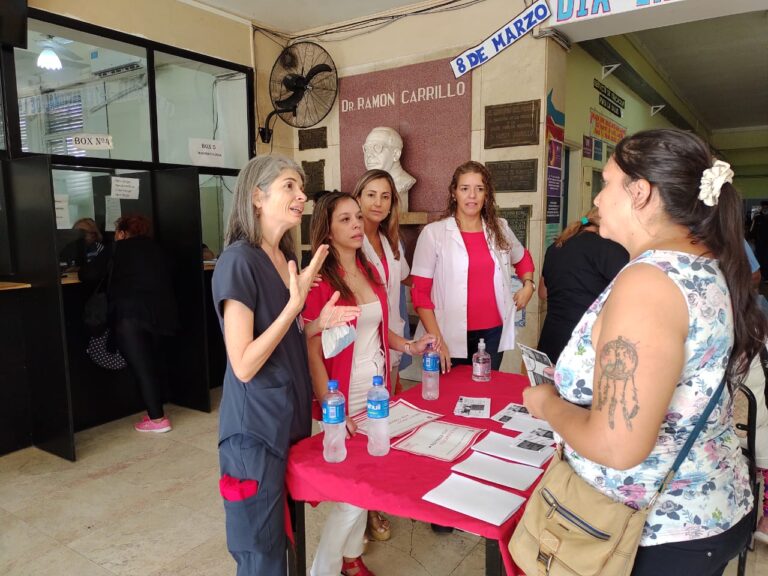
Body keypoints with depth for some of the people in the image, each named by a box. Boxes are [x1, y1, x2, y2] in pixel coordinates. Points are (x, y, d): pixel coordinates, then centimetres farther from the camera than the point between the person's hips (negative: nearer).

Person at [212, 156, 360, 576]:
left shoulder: (286, 258, 7)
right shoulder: (238, 260, -19)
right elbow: (244, 365, -22)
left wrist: (319, 322, -1)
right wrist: (296, 302, -25)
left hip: (291, 415, 8)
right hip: (256, 425, -8)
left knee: (284, 537, 24)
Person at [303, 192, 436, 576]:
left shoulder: (369, 271, 6)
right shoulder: (319, 280, -16)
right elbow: (313, 353, -17)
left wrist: (409, 346, 1)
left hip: (378, 390, 7)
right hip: (346, 398, -7)